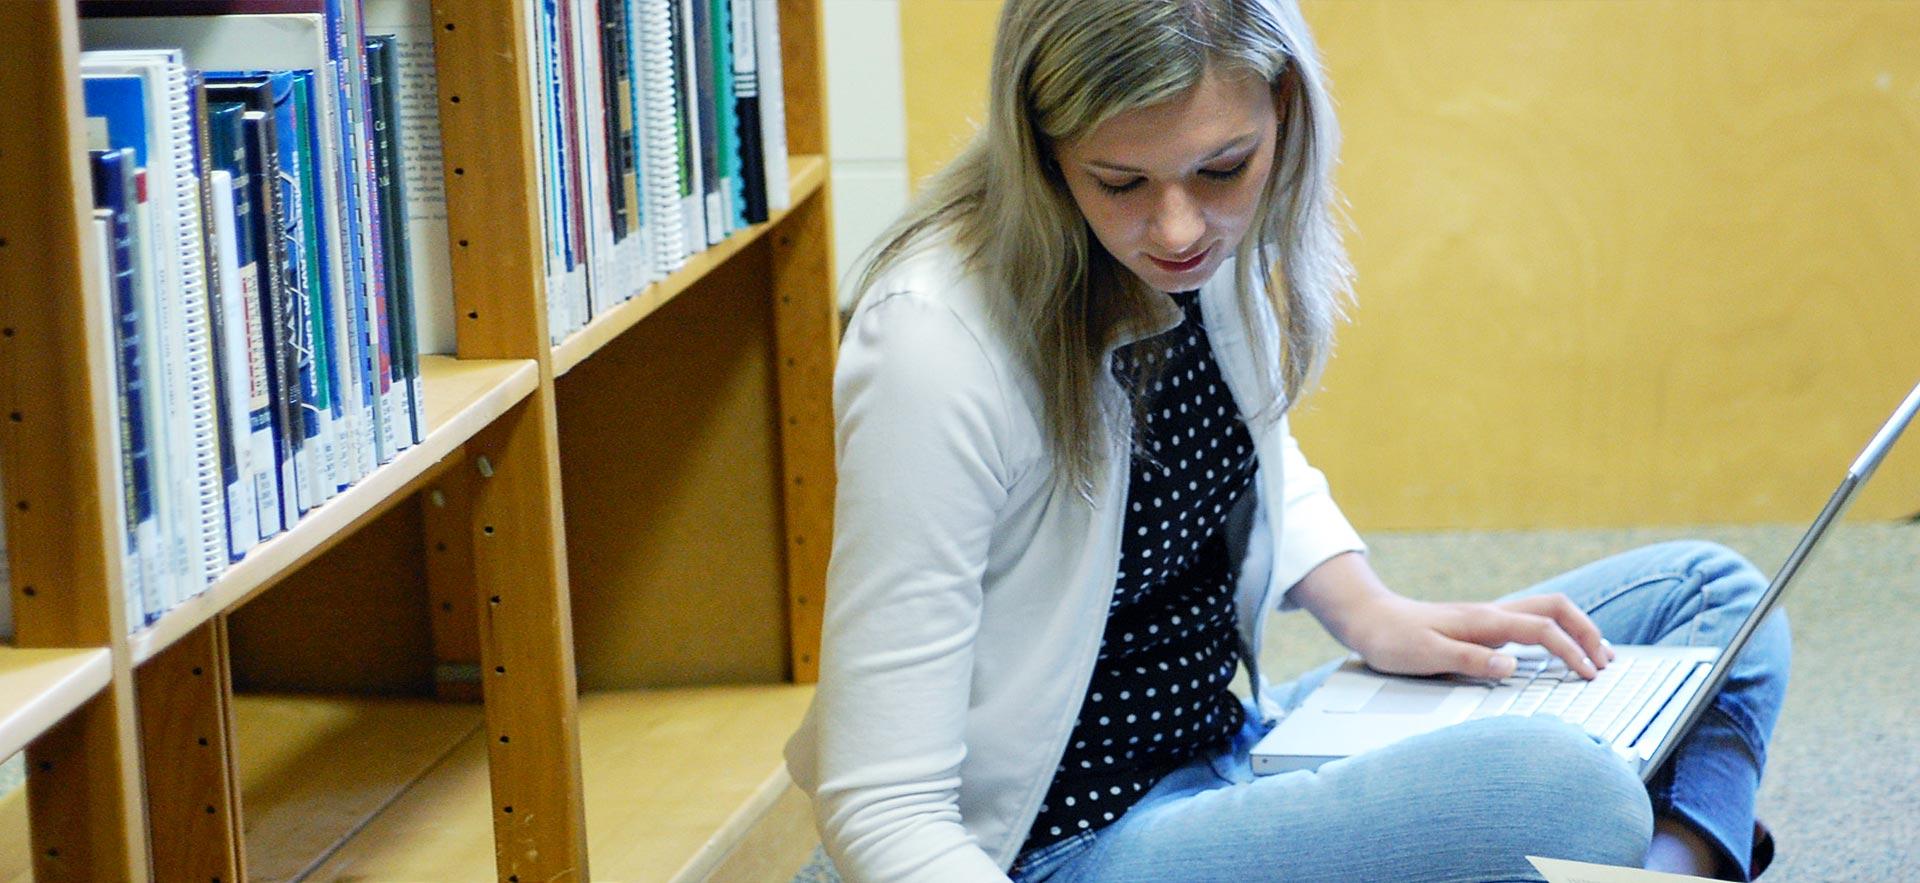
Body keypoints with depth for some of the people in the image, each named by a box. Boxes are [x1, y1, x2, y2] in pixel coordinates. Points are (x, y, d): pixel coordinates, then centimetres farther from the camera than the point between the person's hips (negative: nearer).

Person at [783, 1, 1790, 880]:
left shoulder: (1218, 253, -3)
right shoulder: (934, 344, -26)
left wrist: (1368, 613, 2)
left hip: (1233, 743, 9)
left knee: (1710, 595, 6)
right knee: (1555, 786, -33)